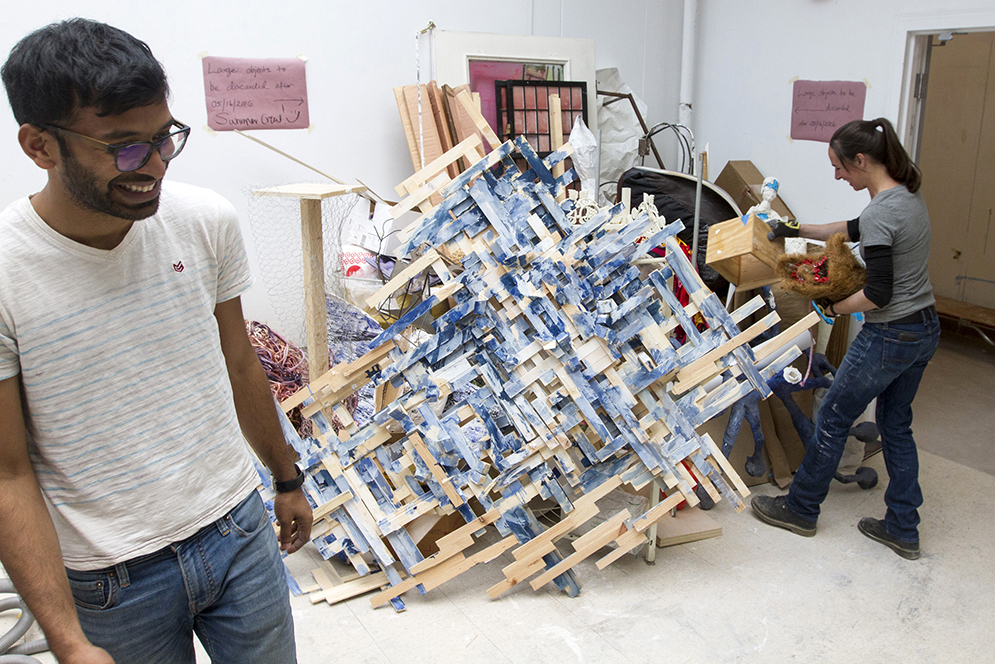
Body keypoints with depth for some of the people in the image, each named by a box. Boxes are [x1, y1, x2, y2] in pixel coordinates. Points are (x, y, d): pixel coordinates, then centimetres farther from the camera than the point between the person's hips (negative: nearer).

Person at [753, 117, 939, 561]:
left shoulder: (881, 212, -23)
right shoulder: (909, 195, 6)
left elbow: (878, 294, -25)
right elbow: (855, 229, 22)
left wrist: (835, 308, -8)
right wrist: (798, 230, 24)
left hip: (889, 337, -9)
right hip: (926, 329, 9)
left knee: (832, 418, 8)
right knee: (896, 425, 18)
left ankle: (801, 509, 24)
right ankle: (902, 529, 26)